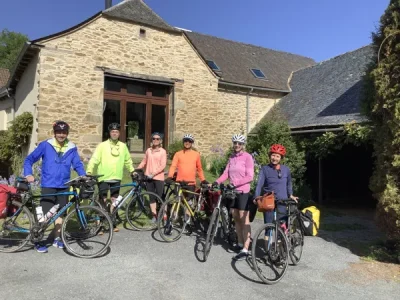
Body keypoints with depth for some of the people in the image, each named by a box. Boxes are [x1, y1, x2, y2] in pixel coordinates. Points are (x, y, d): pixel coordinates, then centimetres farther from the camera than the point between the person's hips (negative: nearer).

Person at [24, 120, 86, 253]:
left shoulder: (72, 148, 2)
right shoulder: (45, 145, -5)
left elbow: (77, 164, 6)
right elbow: (29, 159, 0)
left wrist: (83, 176, -11)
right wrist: (28, 174, -13)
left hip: (64, 186, 3)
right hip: (48, 185, -3)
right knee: (45, 213, -3)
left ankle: (57, 239, 27)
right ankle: (38, 241, 12)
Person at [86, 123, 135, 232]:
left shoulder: (123, 146, 6)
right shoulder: (102, 145, -6)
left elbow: (128, 160, 17)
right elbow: (94, 159, -12)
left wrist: (132, 171, 20)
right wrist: (89, 172, -23)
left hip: (116, 178, 4)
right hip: (103, 178, -3)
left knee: (114, 201, 11)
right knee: (103, 201, 0)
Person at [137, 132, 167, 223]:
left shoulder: (163, 151, -3)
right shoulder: (148, 150, 9)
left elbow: (163, 165, -9)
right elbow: (144, 162, 15)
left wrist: (153, 174, -17)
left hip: (158, 177, -4)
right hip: (148, 177, 4)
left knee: (160, 197, -1)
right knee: (151, 197, 7)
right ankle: (154, 216, 15)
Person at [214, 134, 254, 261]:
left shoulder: (247, 157, -8)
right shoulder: (231, 157, 11)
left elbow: (250, 177, -14)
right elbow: (226, 173, 6)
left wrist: (235, 183, -24)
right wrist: (217, 181, -10)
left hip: (243, 191, -7)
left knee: (244, 219, -6)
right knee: (236, 218, 13)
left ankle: (245, 250, -4)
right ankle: (240, 244, 26)